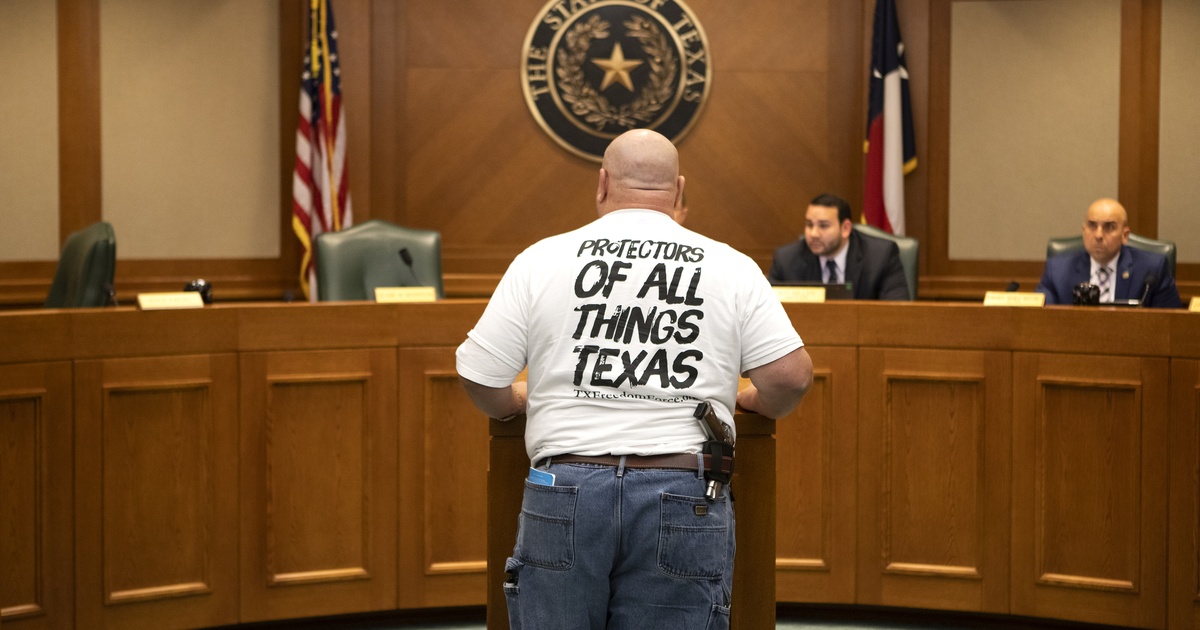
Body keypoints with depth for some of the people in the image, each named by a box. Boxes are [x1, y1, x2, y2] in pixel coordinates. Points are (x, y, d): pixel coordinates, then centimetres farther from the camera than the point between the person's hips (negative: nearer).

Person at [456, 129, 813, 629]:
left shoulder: (542, 259, 5)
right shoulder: (731, 268, 5)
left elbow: (479, 377, 4)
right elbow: (792, 374, 0)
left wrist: (521, 400, 25)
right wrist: (747, 400, 22)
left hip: (564, 493, 0)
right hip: (684, 497, 0)